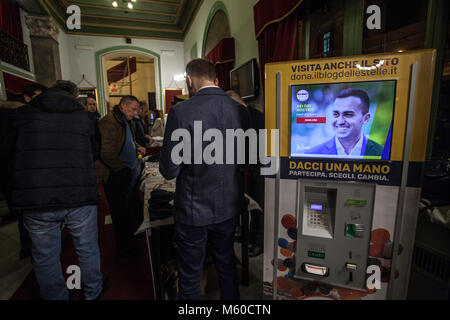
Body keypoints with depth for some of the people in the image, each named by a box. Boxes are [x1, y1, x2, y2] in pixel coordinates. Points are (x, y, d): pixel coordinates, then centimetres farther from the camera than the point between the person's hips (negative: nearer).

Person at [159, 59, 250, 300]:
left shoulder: (181, 112, -19)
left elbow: (169, 171, -16)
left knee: (190, 279, 17)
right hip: (229, 207, 5)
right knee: (227, 266, 26)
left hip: (194, 209, -5)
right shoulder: (239, 111, -4)